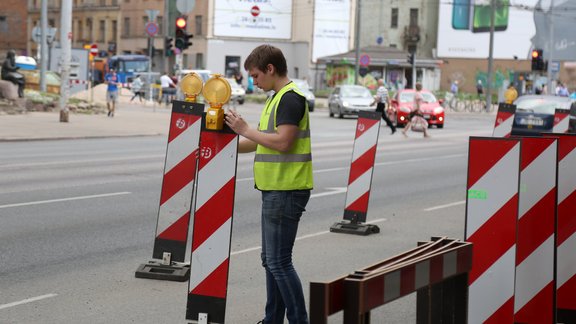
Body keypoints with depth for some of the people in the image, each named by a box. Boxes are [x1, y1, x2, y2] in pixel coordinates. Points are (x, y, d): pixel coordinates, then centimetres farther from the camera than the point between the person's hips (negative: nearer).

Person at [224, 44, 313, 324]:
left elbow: (283, 142, -22)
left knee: (279, 261, -8)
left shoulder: (290, 98, -14)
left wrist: (244, 129, -14)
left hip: (286, 192, -10)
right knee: (270, 259, 15)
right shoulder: (278, 97, 17)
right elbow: (265, 141, 21)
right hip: (275, 190, 10)